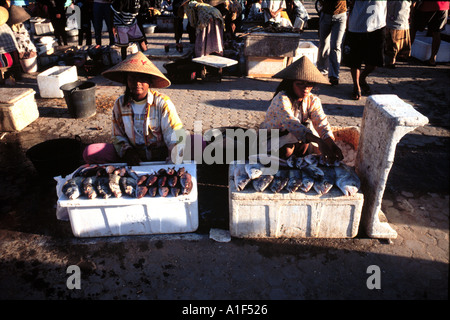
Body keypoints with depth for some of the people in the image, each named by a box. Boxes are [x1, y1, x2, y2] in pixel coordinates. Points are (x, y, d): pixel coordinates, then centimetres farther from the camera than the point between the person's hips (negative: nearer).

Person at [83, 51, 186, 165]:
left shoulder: (162, 102, -8)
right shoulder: (120, 104, 3)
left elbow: (175, 136, -15)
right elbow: (118, 135, 12)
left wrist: (173, 164, -32)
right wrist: (127, 150, -11)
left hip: (161, 155, -3)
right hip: (134, 156, 3)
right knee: (89, 152, -15)